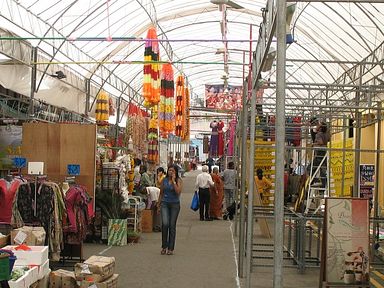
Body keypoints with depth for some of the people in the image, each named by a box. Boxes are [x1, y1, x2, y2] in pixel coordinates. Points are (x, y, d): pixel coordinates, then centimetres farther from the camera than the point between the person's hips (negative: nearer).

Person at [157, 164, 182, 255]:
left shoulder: (178, 180, -1)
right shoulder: (164, 180, 6)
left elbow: (178, 192, -17)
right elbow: (161, 193, 13)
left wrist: (173, 181, -16)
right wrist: (158, 205, 12)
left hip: (174, 204, -1)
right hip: (164, 203, 1)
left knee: (172, 225, 1)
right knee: (165, 224, -15)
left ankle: (170, 248, 9)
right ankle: (164, 246, -1)